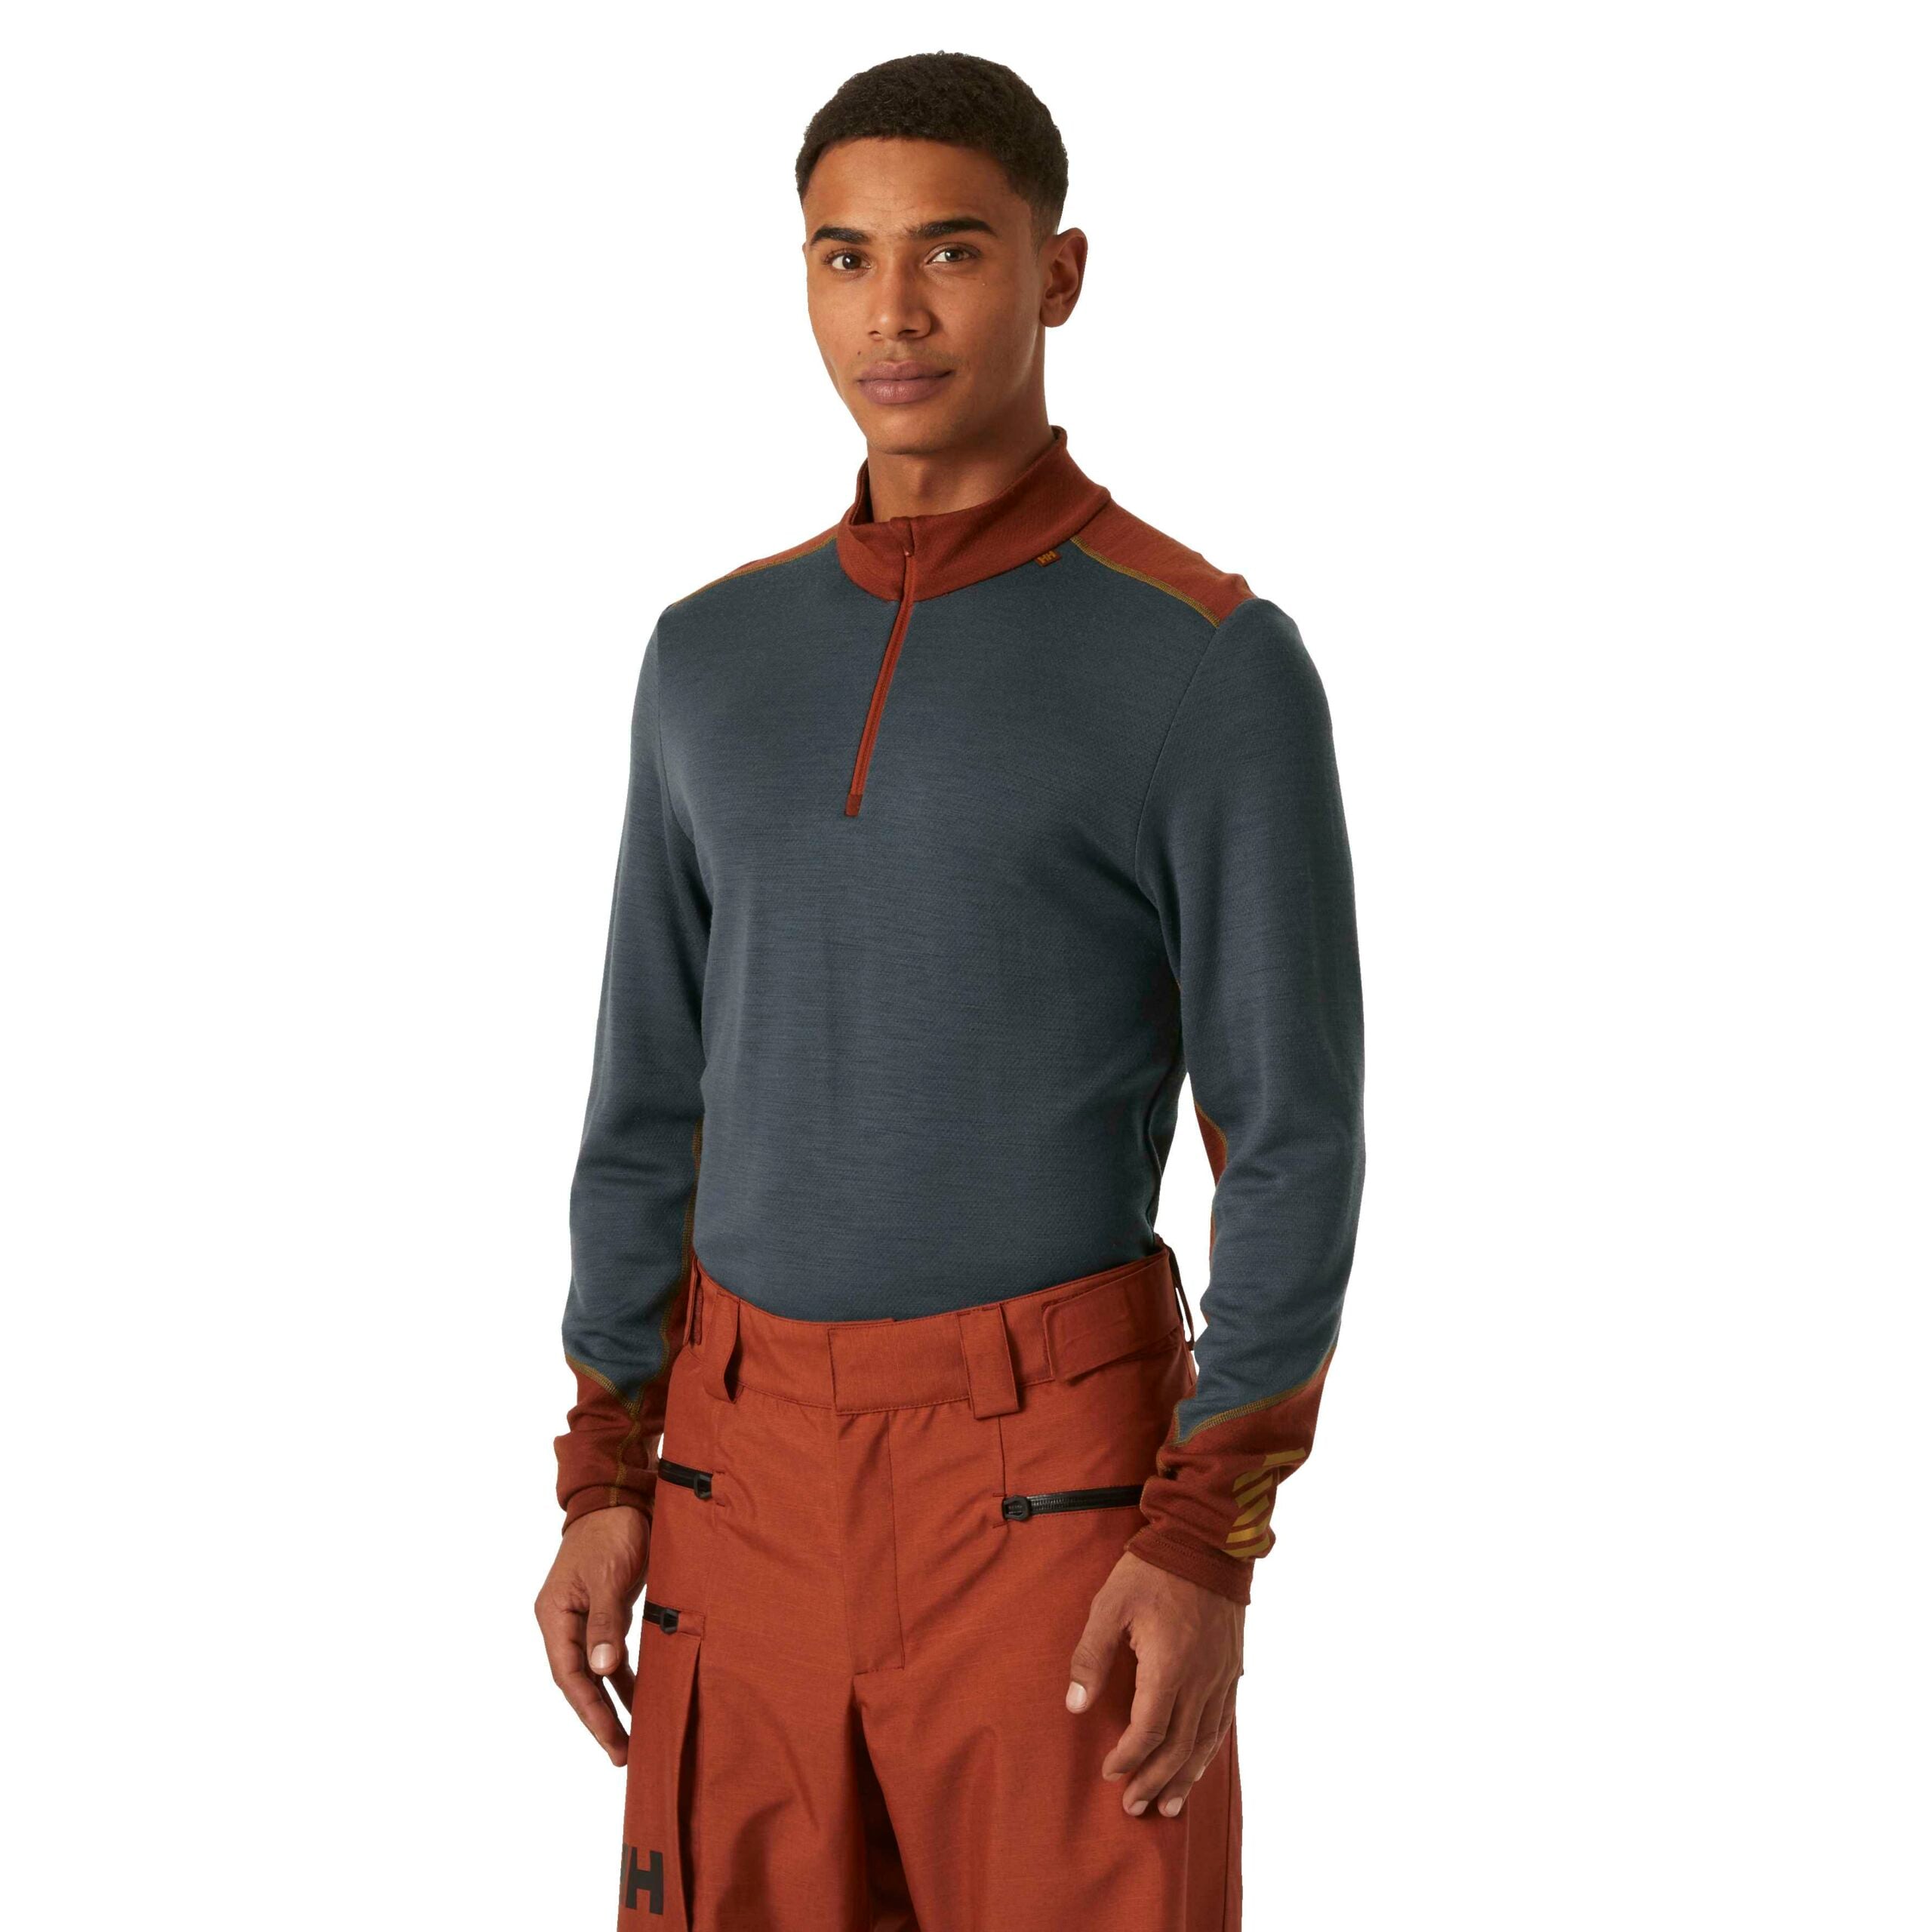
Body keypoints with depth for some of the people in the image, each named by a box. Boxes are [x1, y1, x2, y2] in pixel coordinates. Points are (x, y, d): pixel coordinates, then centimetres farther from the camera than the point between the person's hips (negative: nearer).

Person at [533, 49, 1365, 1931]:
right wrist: (602, 1488, 7)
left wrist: (1209, 1553, -15)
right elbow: (657, 1094, 12)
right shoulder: (717, 658, 9)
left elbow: (1295, 1140, -9)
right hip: (757, 1479, 5)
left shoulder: (1218, 666, -8)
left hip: (1053, 1476, -5)